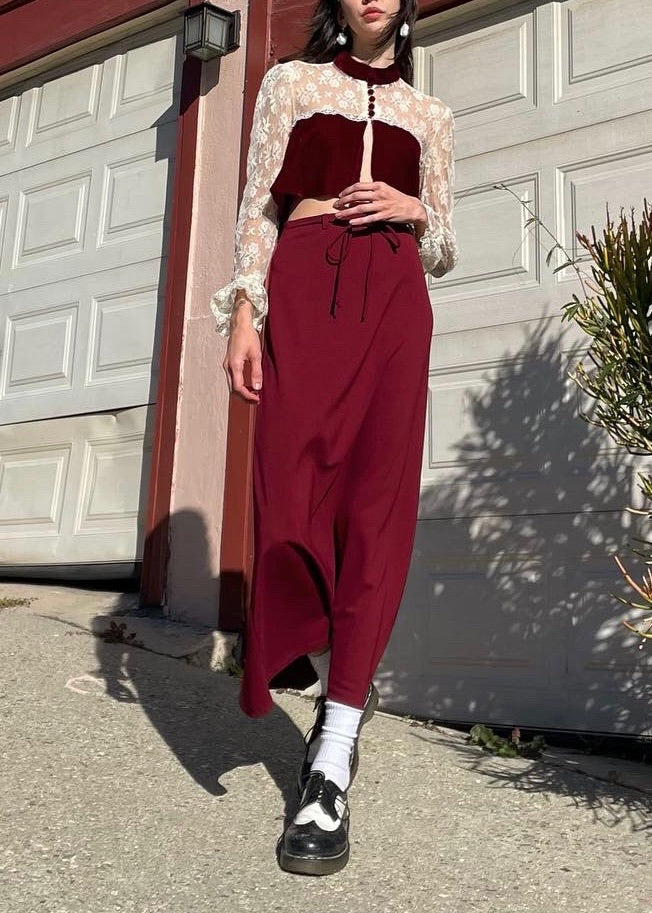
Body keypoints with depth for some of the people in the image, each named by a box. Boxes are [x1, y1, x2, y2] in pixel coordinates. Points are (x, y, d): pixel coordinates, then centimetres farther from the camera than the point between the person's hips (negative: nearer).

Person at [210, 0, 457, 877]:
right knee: (293, 493, -11)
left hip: (394, 300, 1)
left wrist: (414, 212, -2)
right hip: (304, 291, 0)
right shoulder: (291, 82, 18)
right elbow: (259, 208, 7)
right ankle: (348, 681, 16)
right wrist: (243, 310, -7)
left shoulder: (429, 114, 23)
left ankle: (331, 771, -10)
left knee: (376, 503, -11)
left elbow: (443, 250, 21)